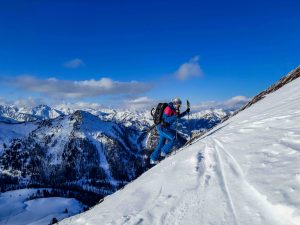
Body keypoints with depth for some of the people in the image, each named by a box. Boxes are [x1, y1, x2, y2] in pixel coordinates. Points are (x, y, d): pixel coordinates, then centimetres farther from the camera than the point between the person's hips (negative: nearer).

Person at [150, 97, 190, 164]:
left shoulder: (172, 109, 10)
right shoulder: (168, 109, -18)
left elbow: (178, 116, 25)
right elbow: (167, 120, -26)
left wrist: (186, 112, 18)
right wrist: (175, 116, -33)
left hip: (164, 128, 10)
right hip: (162, 128, -10)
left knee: (161, 143, 15)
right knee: (173, 138, -14)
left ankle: (153, 159, 24)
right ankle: (164, 152, -2)